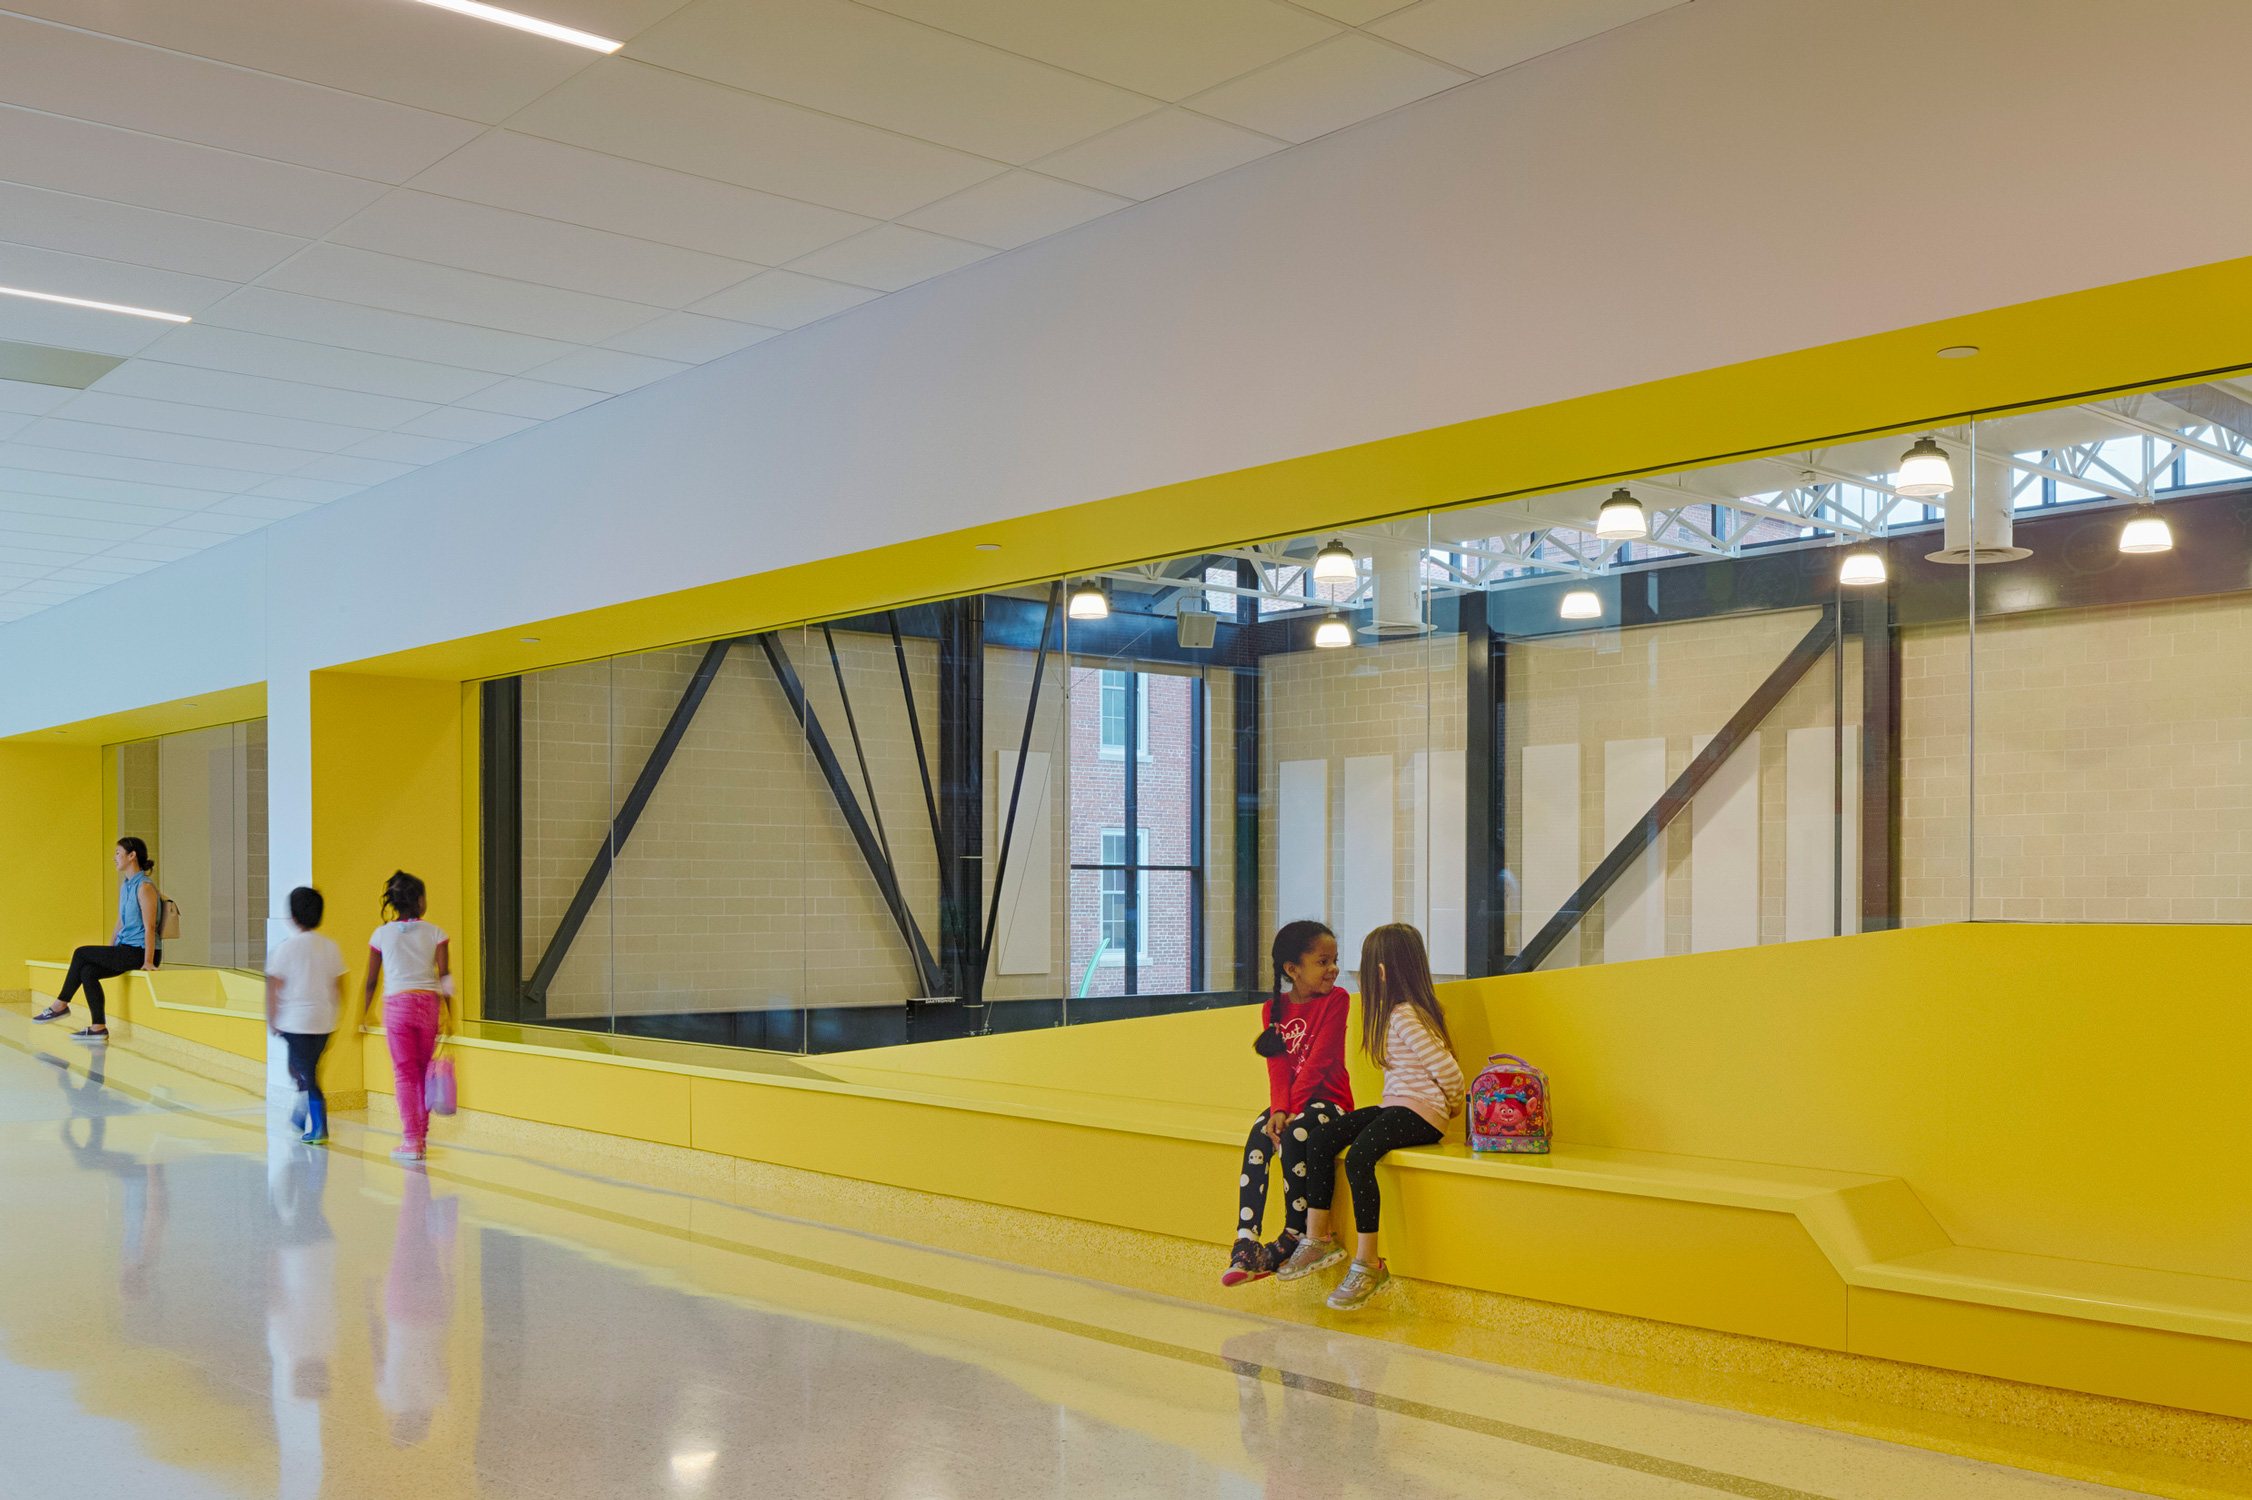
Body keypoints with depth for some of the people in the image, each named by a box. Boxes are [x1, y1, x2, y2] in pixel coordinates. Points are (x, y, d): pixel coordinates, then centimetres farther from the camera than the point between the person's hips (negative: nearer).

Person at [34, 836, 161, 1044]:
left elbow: (149, 927, -17)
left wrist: (148, 962, -20)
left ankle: (61, 1004, 4)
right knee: (87, 971, -10)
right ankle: (99, 1028, -10)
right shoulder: (124, 886, 16)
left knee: (81, 954, -9)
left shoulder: (144, 888, -14)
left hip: (139, 953, -8)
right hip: (126, 949, 8)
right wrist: (109, 951, 15)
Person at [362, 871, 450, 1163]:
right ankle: (421, 1133, 22)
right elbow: (445, 976, -4)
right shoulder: (435, 934, 1)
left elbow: (371, 980, 6)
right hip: (428, 1003, 1)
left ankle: (412, 1140, -4)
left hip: (397, 1005, -1)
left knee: (405, 1073, 2)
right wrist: (448, 1016, -1)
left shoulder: (382, 935, 2)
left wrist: (363, 1015, 16)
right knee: (424, 1071, 13)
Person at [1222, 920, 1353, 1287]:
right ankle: (1246, 1244, -28)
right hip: (1289, 1100, 4)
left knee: (1292, 1137, -30)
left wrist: (1290, 1111, -19)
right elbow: (1278, 1065, -3)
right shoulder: (1274, 1008, 6)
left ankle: (1294, 1237, -16)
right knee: (1257, 1140, -23)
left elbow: (1318, 1060, -13)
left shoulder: (1336, 1000, -6)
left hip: (1327, 1099, -4)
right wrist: (1278, 1109, -21)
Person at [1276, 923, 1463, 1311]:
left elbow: (1448, 1069, -18)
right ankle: (1317, 1238, 2)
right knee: (1320, 1140, -3)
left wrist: (1453, 1104, 0)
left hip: (1419, 1112, -10)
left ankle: (1368, 1263, -24)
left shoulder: (1405, 1016, -15)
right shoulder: (1400, 1011, 17)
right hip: (1395, 1106, 10)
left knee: (1358, 1157, -30)